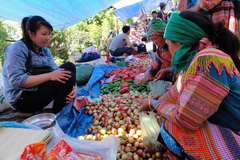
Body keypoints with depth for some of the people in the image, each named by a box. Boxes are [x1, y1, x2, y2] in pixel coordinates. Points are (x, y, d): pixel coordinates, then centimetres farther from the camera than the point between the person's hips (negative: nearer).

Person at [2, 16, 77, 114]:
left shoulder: (45, 51, 10)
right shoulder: (17, 49, -13)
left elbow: (56, 71, -1)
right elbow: (16, 81, -24)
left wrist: (70, 88, -20)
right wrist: (49, 76, -30)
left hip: (39, 90, 8)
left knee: (69, 66, -1)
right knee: (67, 76, -22)